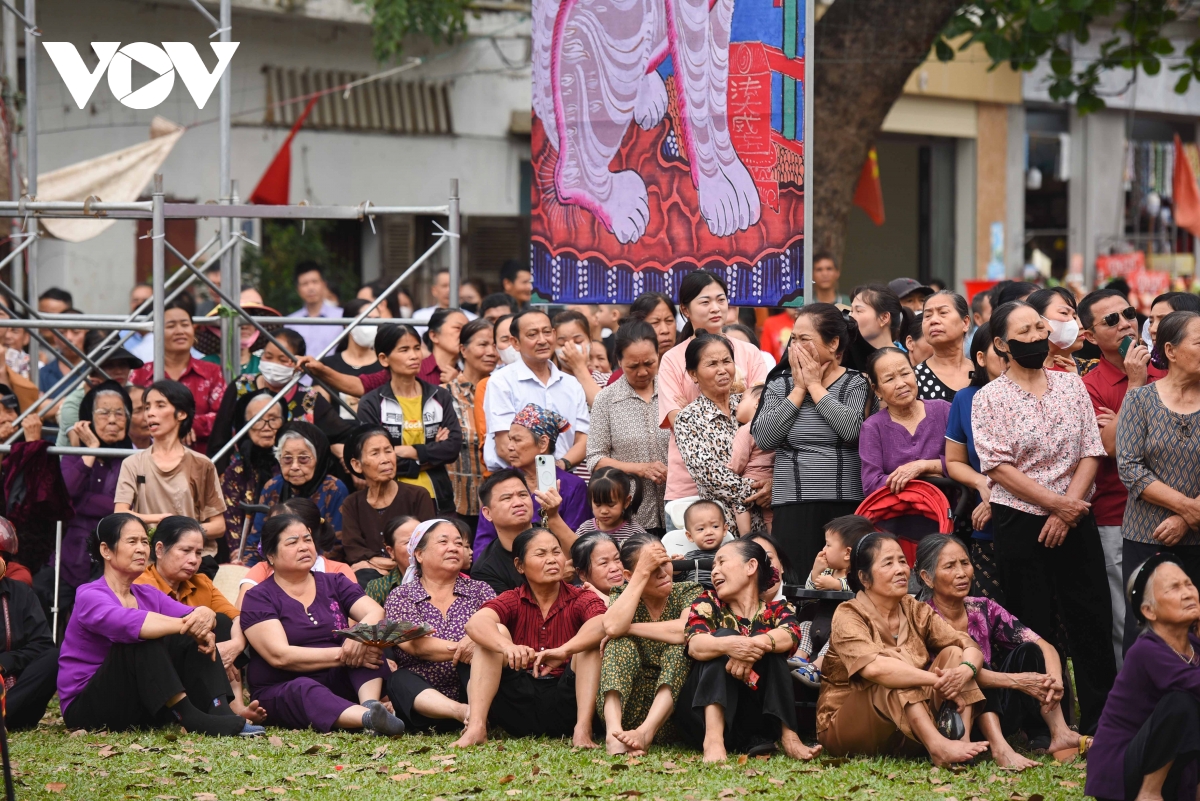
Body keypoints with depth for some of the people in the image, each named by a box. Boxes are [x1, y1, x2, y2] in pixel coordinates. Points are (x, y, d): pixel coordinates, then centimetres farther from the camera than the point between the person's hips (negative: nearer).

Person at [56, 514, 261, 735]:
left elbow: (189, 614, -5)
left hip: (141, 708, 7)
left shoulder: (148, 596, 12)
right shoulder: (89, 597, -12)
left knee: (191, 639, -10)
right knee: (142, 639, -30)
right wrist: (189, 625, -42)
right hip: (86, 708, -7)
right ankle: (189, 717, -37)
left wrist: (205, 616, -30)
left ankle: (220, 710, -27)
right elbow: (128, 623, -34)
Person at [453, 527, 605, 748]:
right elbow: (476, 623, -20)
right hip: (518, 707, 1)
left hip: (565, 705, -1)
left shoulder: (581, 600, 1)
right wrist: (507, 646, -43)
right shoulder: (511, 601, 4)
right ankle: (476, 727, -27)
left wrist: (563, 651, -44)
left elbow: (603, 624, -25)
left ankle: (582, 730, -31)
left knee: (591, 639, -18)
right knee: (495, 632, -15)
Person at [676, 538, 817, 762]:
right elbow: (695, 646, -17)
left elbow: (790, 636, -18)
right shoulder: (708, 604, 5)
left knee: (769, 648, -17)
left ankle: (788, 736, -29)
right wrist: (730, 645, -39)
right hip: (708, 709, 0)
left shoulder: (776, 610, 7)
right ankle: (713, 738, -40)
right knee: (724, 635, -20)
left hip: (755, 716, 0)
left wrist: (755, 645, -39)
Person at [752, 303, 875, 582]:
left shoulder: (856, 384, 6)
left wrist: (815, 386, -4)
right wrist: (799, 390, -1)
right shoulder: (780, 385, 12)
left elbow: (853, 428, -14)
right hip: (793, 504, 2)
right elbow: (763, 438, -2)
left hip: (847, 504, -1)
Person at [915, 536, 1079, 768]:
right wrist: (1016, 681, -33)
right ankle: (999, 748, -45)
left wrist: (1055, 679, -26)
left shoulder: (983, 610, 5)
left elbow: (1044, 646, -3)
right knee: (972, 672, -28)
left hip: (996, 715, 5)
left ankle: (1058, 734, -27)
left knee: (1028, 652, -12)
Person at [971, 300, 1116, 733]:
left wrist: (1068, 510, -9)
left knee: (1091, 617, 2)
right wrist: (1056, 502, -15)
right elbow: (999, 468, -10)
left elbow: (1090, 452, 3)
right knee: (1034, 627, 2)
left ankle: (1099, 720, 9)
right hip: (1019, 523, -3)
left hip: (1074, 519, 3)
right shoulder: (989, 399, -3)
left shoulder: (1071, 384, 7)